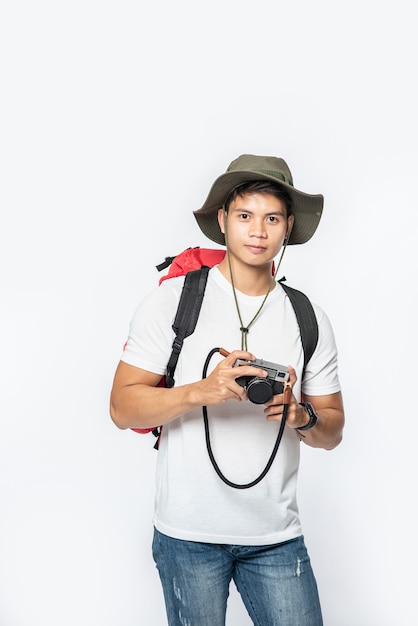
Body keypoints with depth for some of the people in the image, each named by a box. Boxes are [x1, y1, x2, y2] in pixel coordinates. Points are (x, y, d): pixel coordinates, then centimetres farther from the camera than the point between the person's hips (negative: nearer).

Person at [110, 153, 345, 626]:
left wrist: (300, 415, -13)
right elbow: (123, 408, -7)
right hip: (190, 533, -2)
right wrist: (201, 392, -23)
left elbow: (332, 432, 10)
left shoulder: (310, 320, 7)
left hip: (277, 536, 3)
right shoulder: (173, 300, -4)